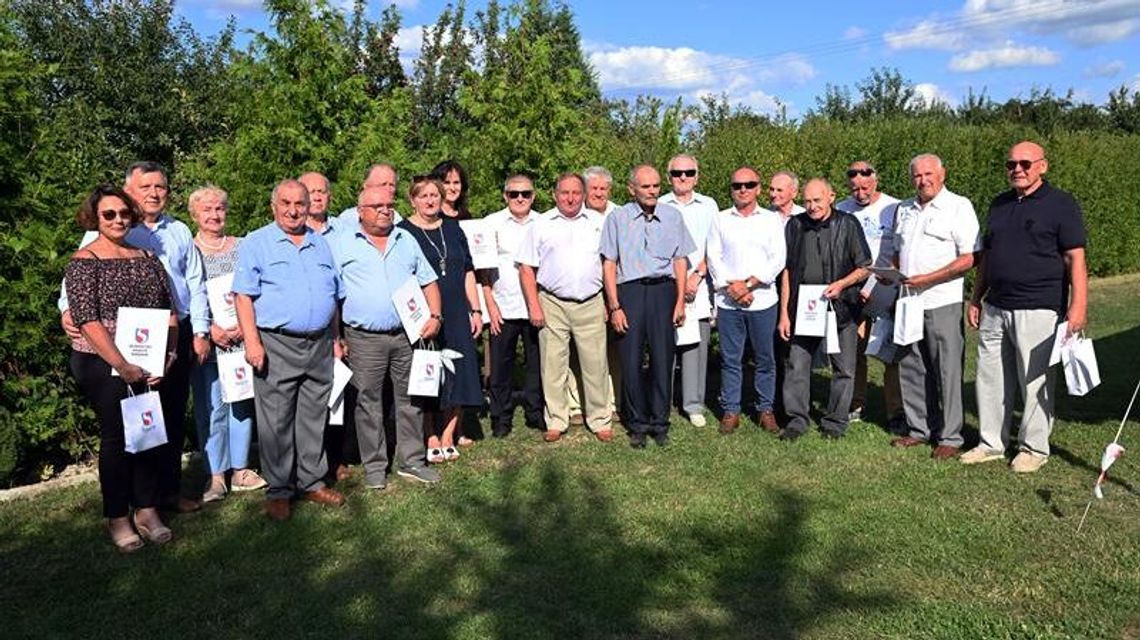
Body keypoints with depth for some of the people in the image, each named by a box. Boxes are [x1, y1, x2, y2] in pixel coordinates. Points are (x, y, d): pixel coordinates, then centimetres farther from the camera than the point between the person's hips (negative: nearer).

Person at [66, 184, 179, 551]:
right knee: (117, 436, 2)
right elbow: (87, 319, -14)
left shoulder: (146, 257, 9)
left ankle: (147, 510, 22)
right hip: (102, 365, -4)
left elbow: (169, 309, 8)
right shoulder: (84, 262, -6)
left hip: (149, 365, 5)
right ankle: (117, 518, 17)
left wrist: (168, 355, -3)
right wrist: (121, 365, -19)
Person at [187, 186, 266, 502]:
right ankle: (215, 475, 10)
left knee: (241, 402, 7)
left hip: (241, 339, 2)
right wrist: (209, 329, -12)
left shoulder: (241, 247, 9)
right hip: (205, 341, -2)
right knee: (210, 407, 0)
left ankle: (239, 470, 18)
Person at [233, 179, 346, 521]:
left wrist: (336, 338, 15)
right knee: (276, 422, 0)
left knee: (314, 418, 11)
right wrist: (252, 342, -15)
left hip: (319, 345, 5)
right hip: (276, 345, -4)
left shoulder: (321, 244, 16)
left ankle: (312, 482, 23)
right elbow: (244, 296, -6)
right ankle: (278, 491, 11)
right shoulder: (255, 244, 1)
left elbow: (335, 295, 20)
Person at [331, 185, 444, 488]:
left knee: (410, 400, 8)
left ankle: (411, 461, 20)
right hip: (364, 339, -3)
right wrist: (336, 336, -6)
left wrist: (435, 316, 2)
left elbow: (428, 282, 17)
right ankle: (374, 466, 17)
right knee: (369, 404, 5)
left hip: (408, 335, 3)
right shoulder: (342, 245, 2)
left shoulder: (407, 241, 14)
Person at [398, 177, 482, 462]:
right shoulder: (402, 232, 0)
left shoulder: (453, 228, 13)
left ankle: (447, 438, 14)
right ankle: (431, 440, 11)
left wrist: (475, 310, 9)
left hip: (457, 316, 4)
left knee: (458, 377, 4)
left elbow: (468, 273, 15)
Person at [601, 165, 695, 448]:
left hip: (663, 289, 1)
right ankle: (637, 425, 14)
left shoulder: (672, 216, 10)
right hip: (630, 290, -1)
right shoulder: (617, 218, 5)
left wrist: (680, 301, 5)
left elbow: (680, 259, 12)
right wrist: (615, 307, -3)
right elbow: (609, 264, 3)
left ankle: (659, 423, 14)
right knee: (630, 361, 1)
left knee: (662, 359, 2)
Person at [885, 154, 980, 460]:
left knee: (947, 372, -1)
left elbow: (969, 258, -10)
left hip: (942, 302, -6)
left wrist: (927, 279, -18)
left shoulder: (959, 206, -4)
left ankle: (950, 438, 8)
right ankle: (918, 429, 22)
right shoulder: (904, 209, 16)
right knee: (911, 370, 10)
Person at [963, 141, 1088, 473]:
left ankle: (1034, 448, 15)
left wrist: (1078, 306, -15)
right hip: (995, 308, 6)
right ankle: (992, 443, 21)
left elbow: (1075, 258, -7)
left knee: (1035, 382, 2)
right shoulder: (999, 205, 16)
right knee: (991, 379, 9)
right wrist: (976, 299, 17)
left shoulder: (1061, 204, -2)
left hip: (1038, 309, -6)